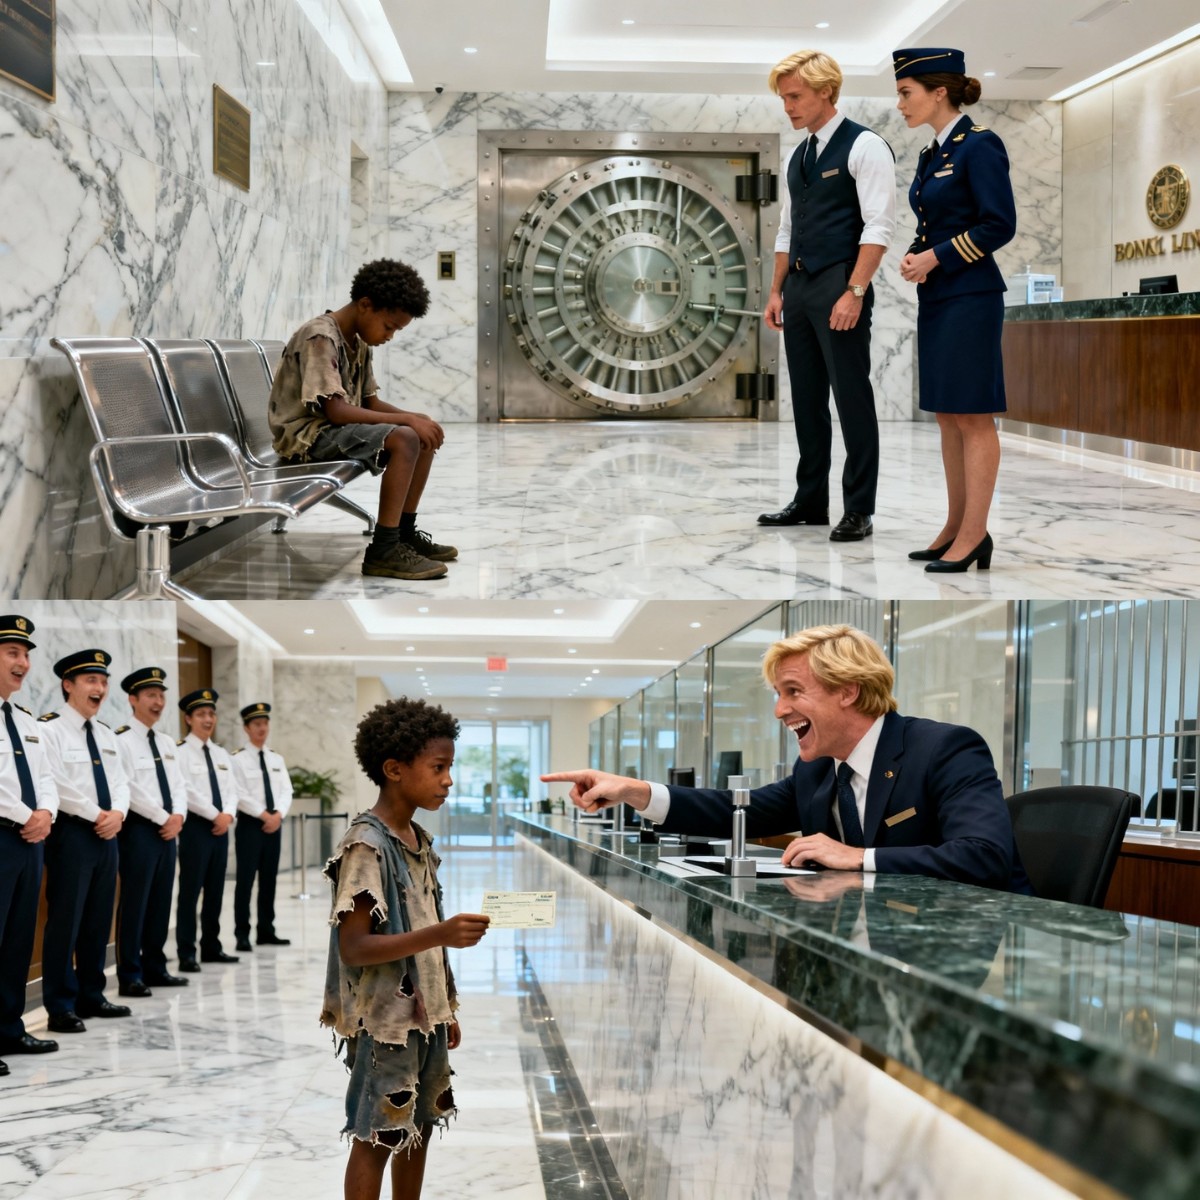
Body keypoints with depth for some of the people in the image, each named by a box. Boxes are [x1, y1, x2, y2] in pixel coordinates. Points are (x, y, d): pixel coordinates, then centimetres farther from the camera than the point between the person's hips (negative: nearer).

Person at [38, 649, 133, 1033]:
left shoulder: (106, 734, 17)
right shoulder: (50, 729, -8)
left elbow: (120, 782, 13)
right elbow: (57, 786, -16)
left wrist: (116, 814, -7)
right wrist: (96, 816, -13)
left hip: (107, 834, 8)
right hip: (72, 833, -8)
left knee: (98, 920, 11)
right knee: (65, 920, -6)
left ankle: (91, 996, 20)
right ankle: (61, 1007, -2)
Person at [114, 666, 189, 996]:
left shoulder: (168, 743, 17)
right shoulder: (121, 740, -8)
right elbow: (128, 788, -17)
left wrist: (178, 815, -4)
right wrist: (163, 818, -13)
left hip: (168, 829, 8)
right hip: (139, 829, -8)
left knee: (161, 901, 10)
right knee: (134, 902, -6)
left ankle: (155, 968, 17)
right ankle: (130, 975, -3)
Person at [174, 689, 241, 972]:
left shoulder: (221, 755, 16)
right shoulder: (181, 752, -7)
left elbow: (231, 790, 11)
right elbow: (187, 791, -15)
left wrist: (228, 814, -7)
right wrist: (215, 815, -14)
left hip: (221, 826, 7)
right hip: (195, 826, -7)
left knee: (215, 890, 11)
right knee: (190, 890, -5)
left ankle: (211, 947, 19)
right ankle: (187, 954, -3)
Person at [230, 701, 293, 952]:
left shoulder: (277, 759, 13)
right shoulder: (237, 759, -6)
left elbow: (286, 791, 8)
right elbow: (239, 795, -14)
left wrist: (278, 814, -10)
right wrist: (264, 815, -15)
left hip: (274, 824, 6)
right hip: (250, 824, -6)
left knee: (269, 879, 9)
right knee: (245, 880, -5)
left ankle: (266, 931, 15)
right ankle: (242, 934, -2)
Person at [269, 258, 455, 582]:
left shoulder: (358, 343, 10)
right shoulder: (320, 338, -20)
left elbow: (371, 403, 13)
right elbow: (335, 410, -28)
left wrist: (416, 418, -6)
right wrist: (407, 420, -25)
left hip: (339, 431, 10)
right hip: (307, 434, -10)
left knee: (425, 437, 7)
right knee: (403, 440, -27)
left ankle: (405, 533, 14)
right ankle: (382, 551, -26)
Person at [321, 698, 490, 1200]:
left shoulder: (420, 841, 8)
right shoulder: (366, 845, -19)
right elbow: (354, 947, -24)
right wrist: (440, 934, -32)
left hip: (423, 1016, 8)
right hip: (385, 1022, -8)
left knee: (417, 1131, 15)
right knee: (374, 1140, 0)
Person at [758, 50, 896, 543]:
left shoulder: (863, 147, -7)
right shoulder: (798, 158, 17)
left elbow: (878, 226, -14)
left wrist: (854, 292, -21)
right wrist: (777, 291, 14)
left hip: (839, 286, -8)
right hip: (799, 288, 8)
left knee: (852, 398, -5)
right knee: (807, 399, 10)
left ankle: (858, 511, -1)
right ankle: (810, 501, 18)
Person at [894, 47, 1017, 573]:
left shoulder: (980, 145, -11)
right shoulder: (933, 153, 14)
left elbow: (1000, 224, -17)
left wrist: (937, 257, -16)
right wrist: (912, 257, 1)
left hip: (970, 297, -9)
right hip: (935, 296, 9)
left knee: (973, 416, -6)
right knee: (946, 416, 10)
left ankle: (974, 536, -3)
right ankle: (956, 528, 16)